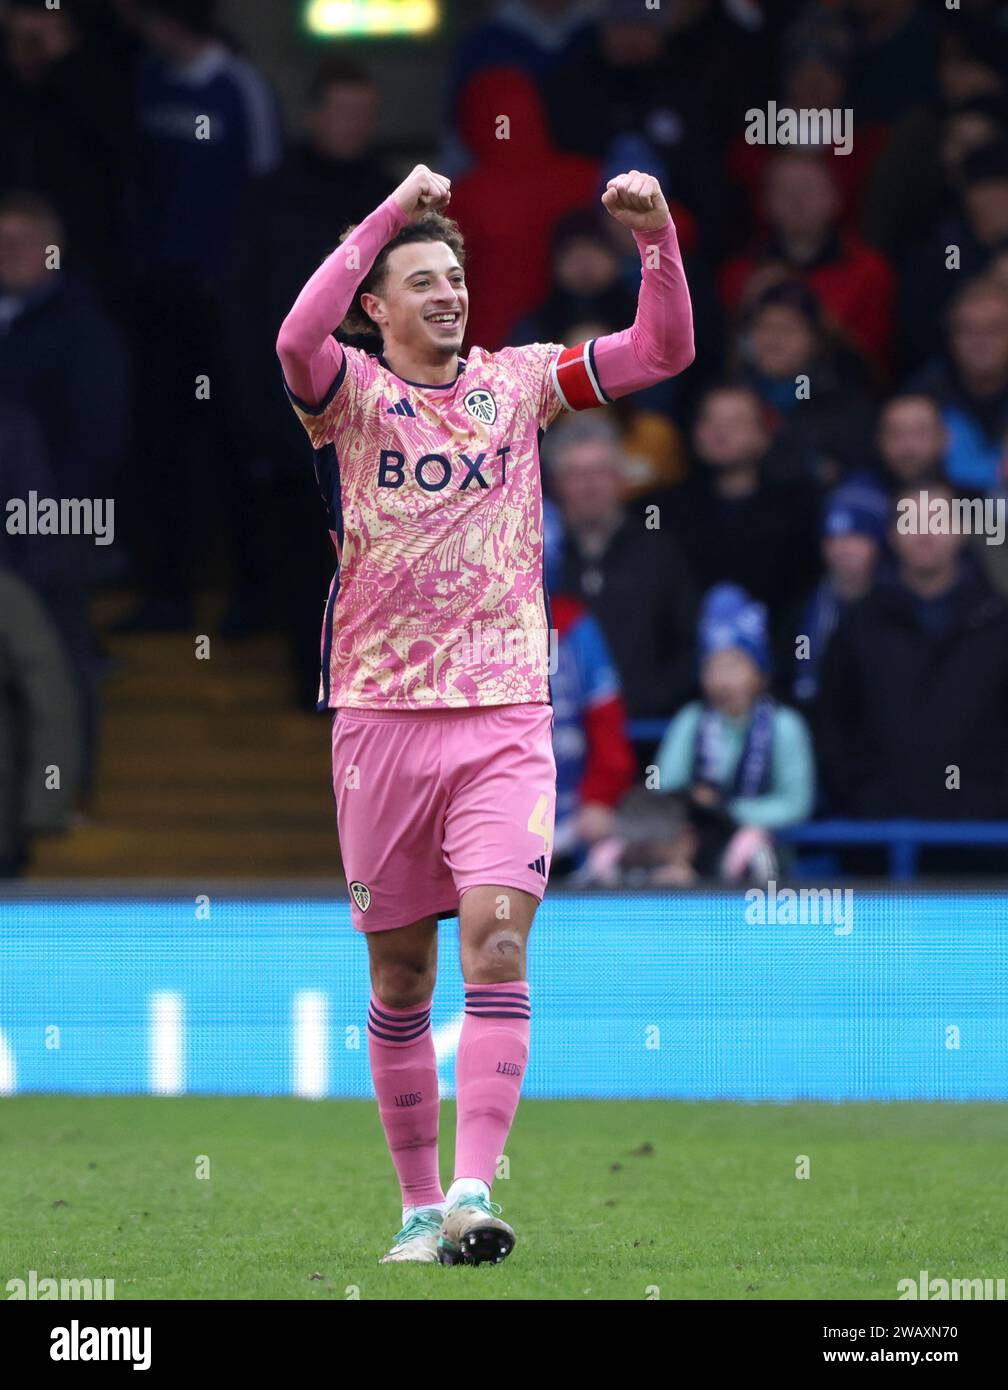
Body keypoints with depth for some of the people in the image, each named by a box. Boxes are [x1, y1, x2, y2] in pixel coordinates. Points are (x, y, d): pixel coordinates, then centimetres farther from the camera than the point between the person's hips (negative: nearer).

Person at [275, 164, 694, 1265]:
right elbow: (298, 341, -23)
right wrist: (389, 214, -27)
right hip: (380, 714, 0)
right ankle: (420, 1207, 16)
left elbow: (664, 349, 4)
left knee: (497, 945, -15)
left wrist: (656, 238, -12)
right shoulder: (352, 392, 0)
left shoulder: (518, 382, 8)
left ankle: (474, 1193, -20)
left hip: (503, 717, 1)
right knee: (399, 978, 6)